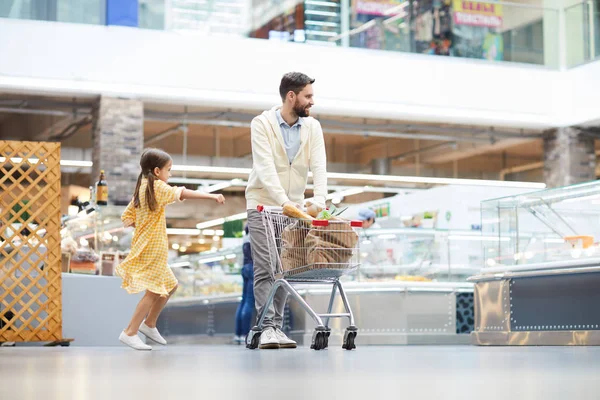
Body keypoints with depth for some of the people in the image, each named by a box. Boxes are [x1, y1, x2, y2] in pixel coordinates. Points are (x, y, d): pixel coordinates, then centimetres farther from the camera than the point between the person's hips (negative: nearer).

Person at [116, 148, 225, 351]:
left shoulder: (142, 188, 13)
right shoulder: (157, 187, -12)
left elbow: (127, 218, 15)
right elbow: (184, 194, -18)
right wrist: (212, 196, -15)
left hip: (147, 248, 10)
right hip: (152, 248, -10)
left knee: (170, 286, 18)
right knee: (153, 292, -8)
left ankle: (149, 324, 26)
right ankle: (130, 333, -7)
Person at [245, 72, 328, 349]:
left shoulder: (313, 127, 0)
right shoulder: (262, 124, -13)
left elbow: (319, 166, -11)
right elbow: (266, 168, -23)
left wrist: (319, 200, -28)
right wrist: (283, 201, -36)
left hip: (293, 206, 4)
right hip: (264, 203, -4)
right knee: (265, 269, -9)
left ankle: (276, 327, 7)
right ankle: (268, 327, -12)